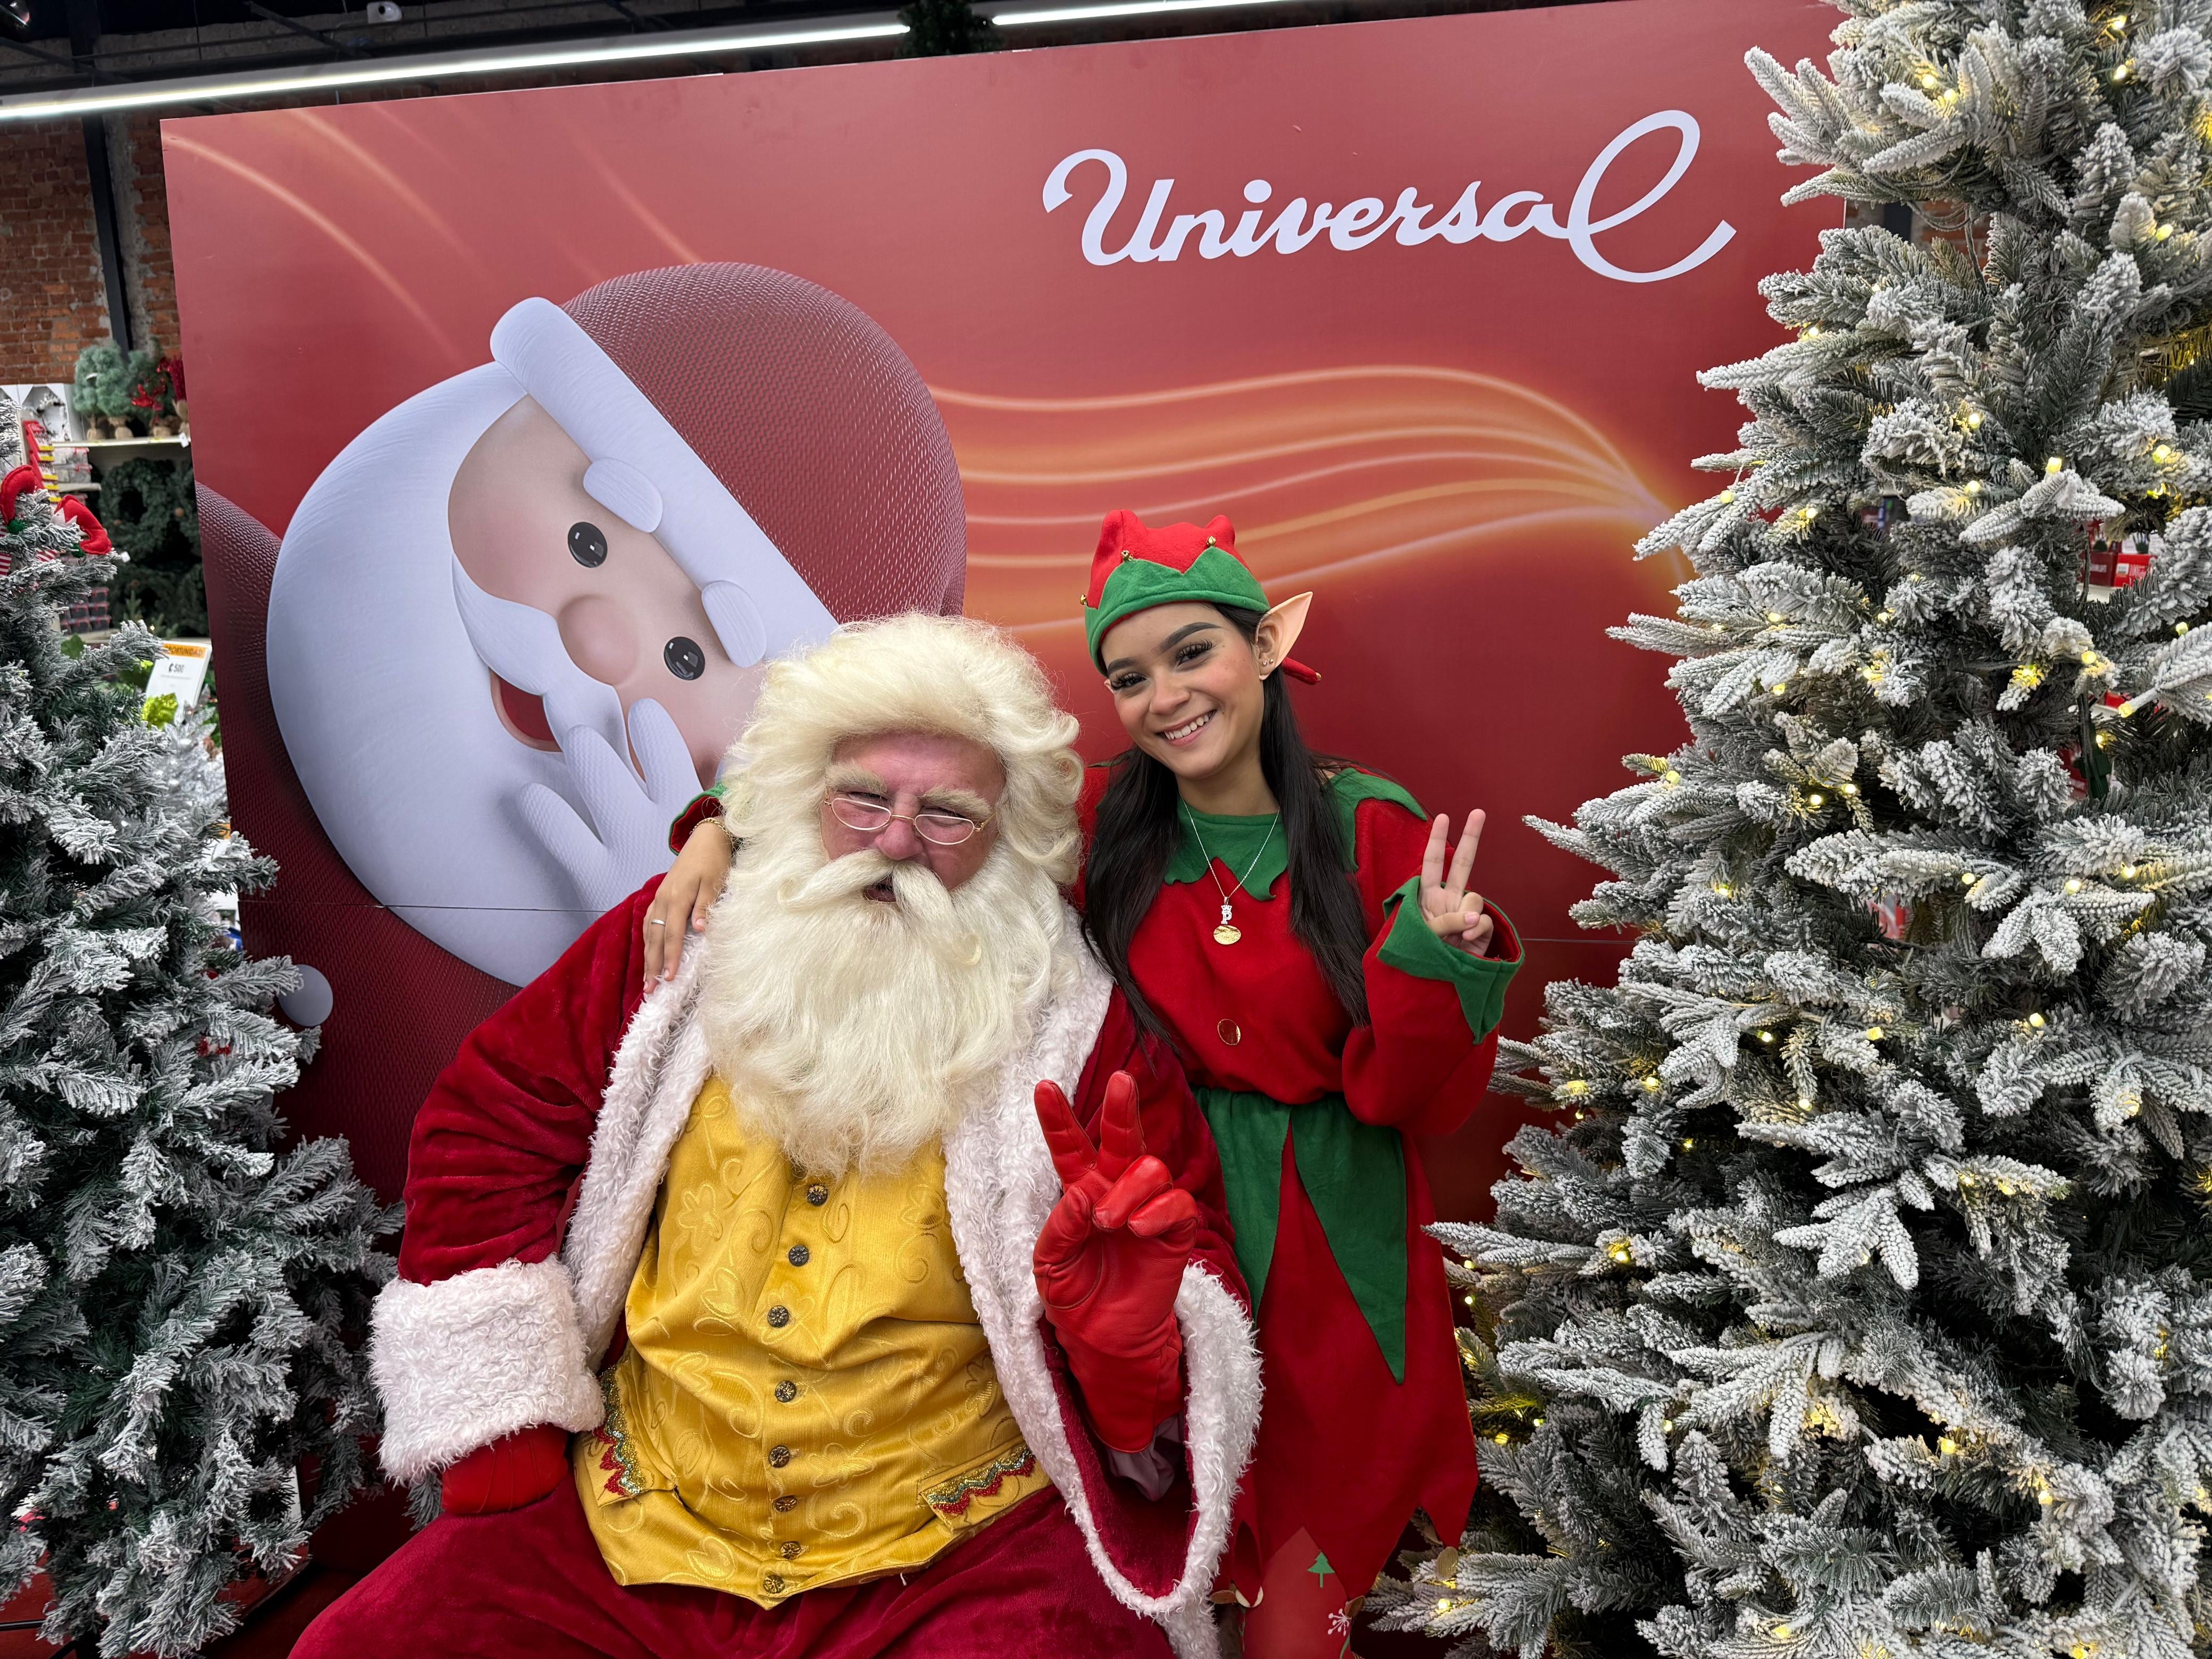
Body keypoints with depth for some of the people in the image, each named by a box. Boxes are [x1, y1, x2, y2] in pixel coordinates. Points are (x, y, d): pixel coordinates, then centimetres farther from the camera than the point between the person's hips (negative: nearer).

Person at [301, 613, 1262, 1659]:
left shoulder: (1082, 1033, -5)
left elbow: (1197, 1281, -6)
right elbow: (487, 1130, 5)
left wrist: (1127, 1329, -30)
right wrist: (496, 1435, 1)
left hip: (955, 1561, -2)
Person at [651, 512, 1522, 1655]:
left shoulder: (1376, 832, -8)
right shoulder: (1099, 828, -4)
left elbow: (1418, 1102, -7)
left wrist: (1435, 956, -25)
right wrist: (730, 828, -19)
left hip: (1326, 1271, -1)